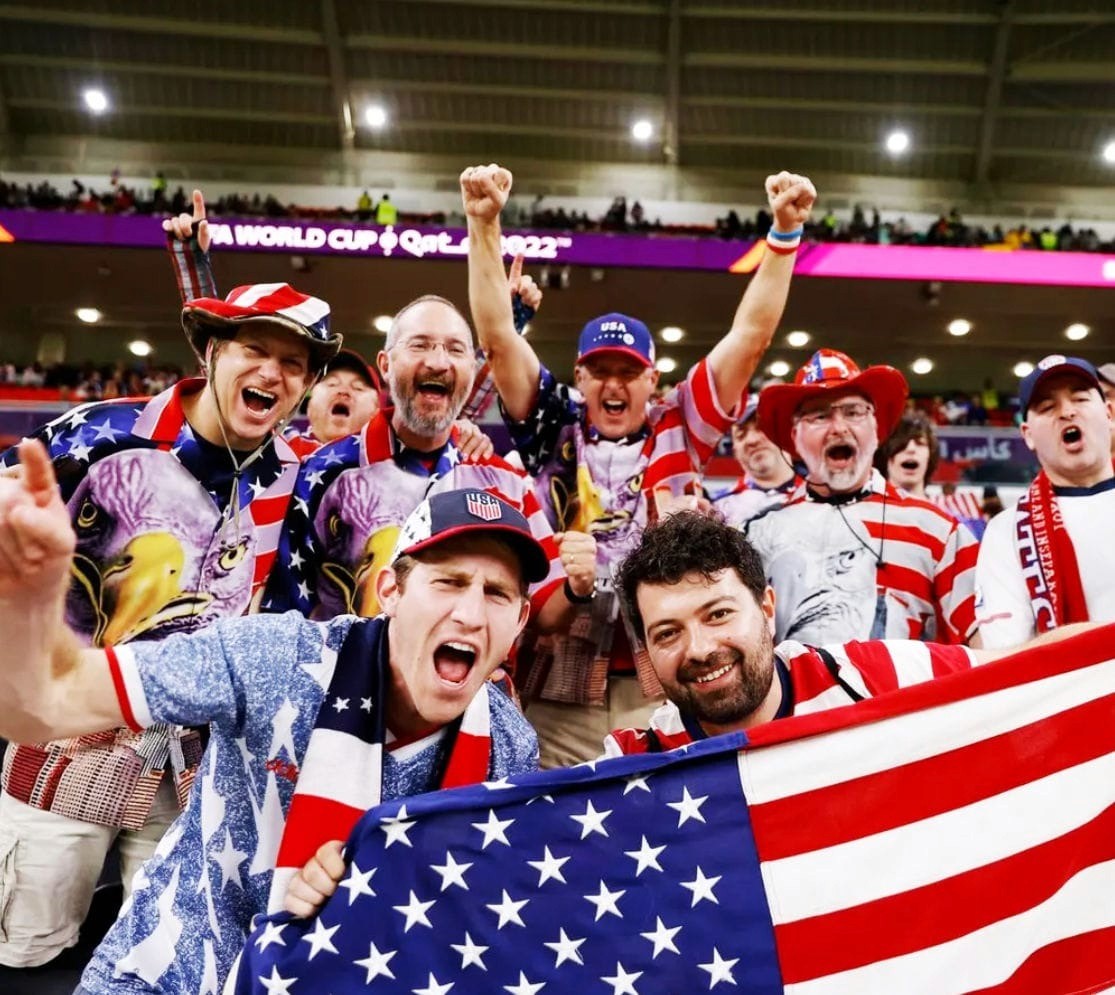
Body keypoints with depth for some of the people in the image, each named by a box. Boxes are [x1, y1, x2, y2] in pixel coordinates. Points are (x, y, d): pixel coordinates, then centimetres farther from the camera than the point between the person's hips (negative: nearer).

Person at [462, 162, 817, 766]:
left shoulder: (680, 432, 9)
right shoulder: (553, 431, 9)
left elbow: (751, 335, 7)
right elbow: (497, 334, 4)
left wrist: (785, 232, 2)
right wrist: (483, 224, -1)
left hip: (662, 686, 1)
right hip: (559, 687, 0)